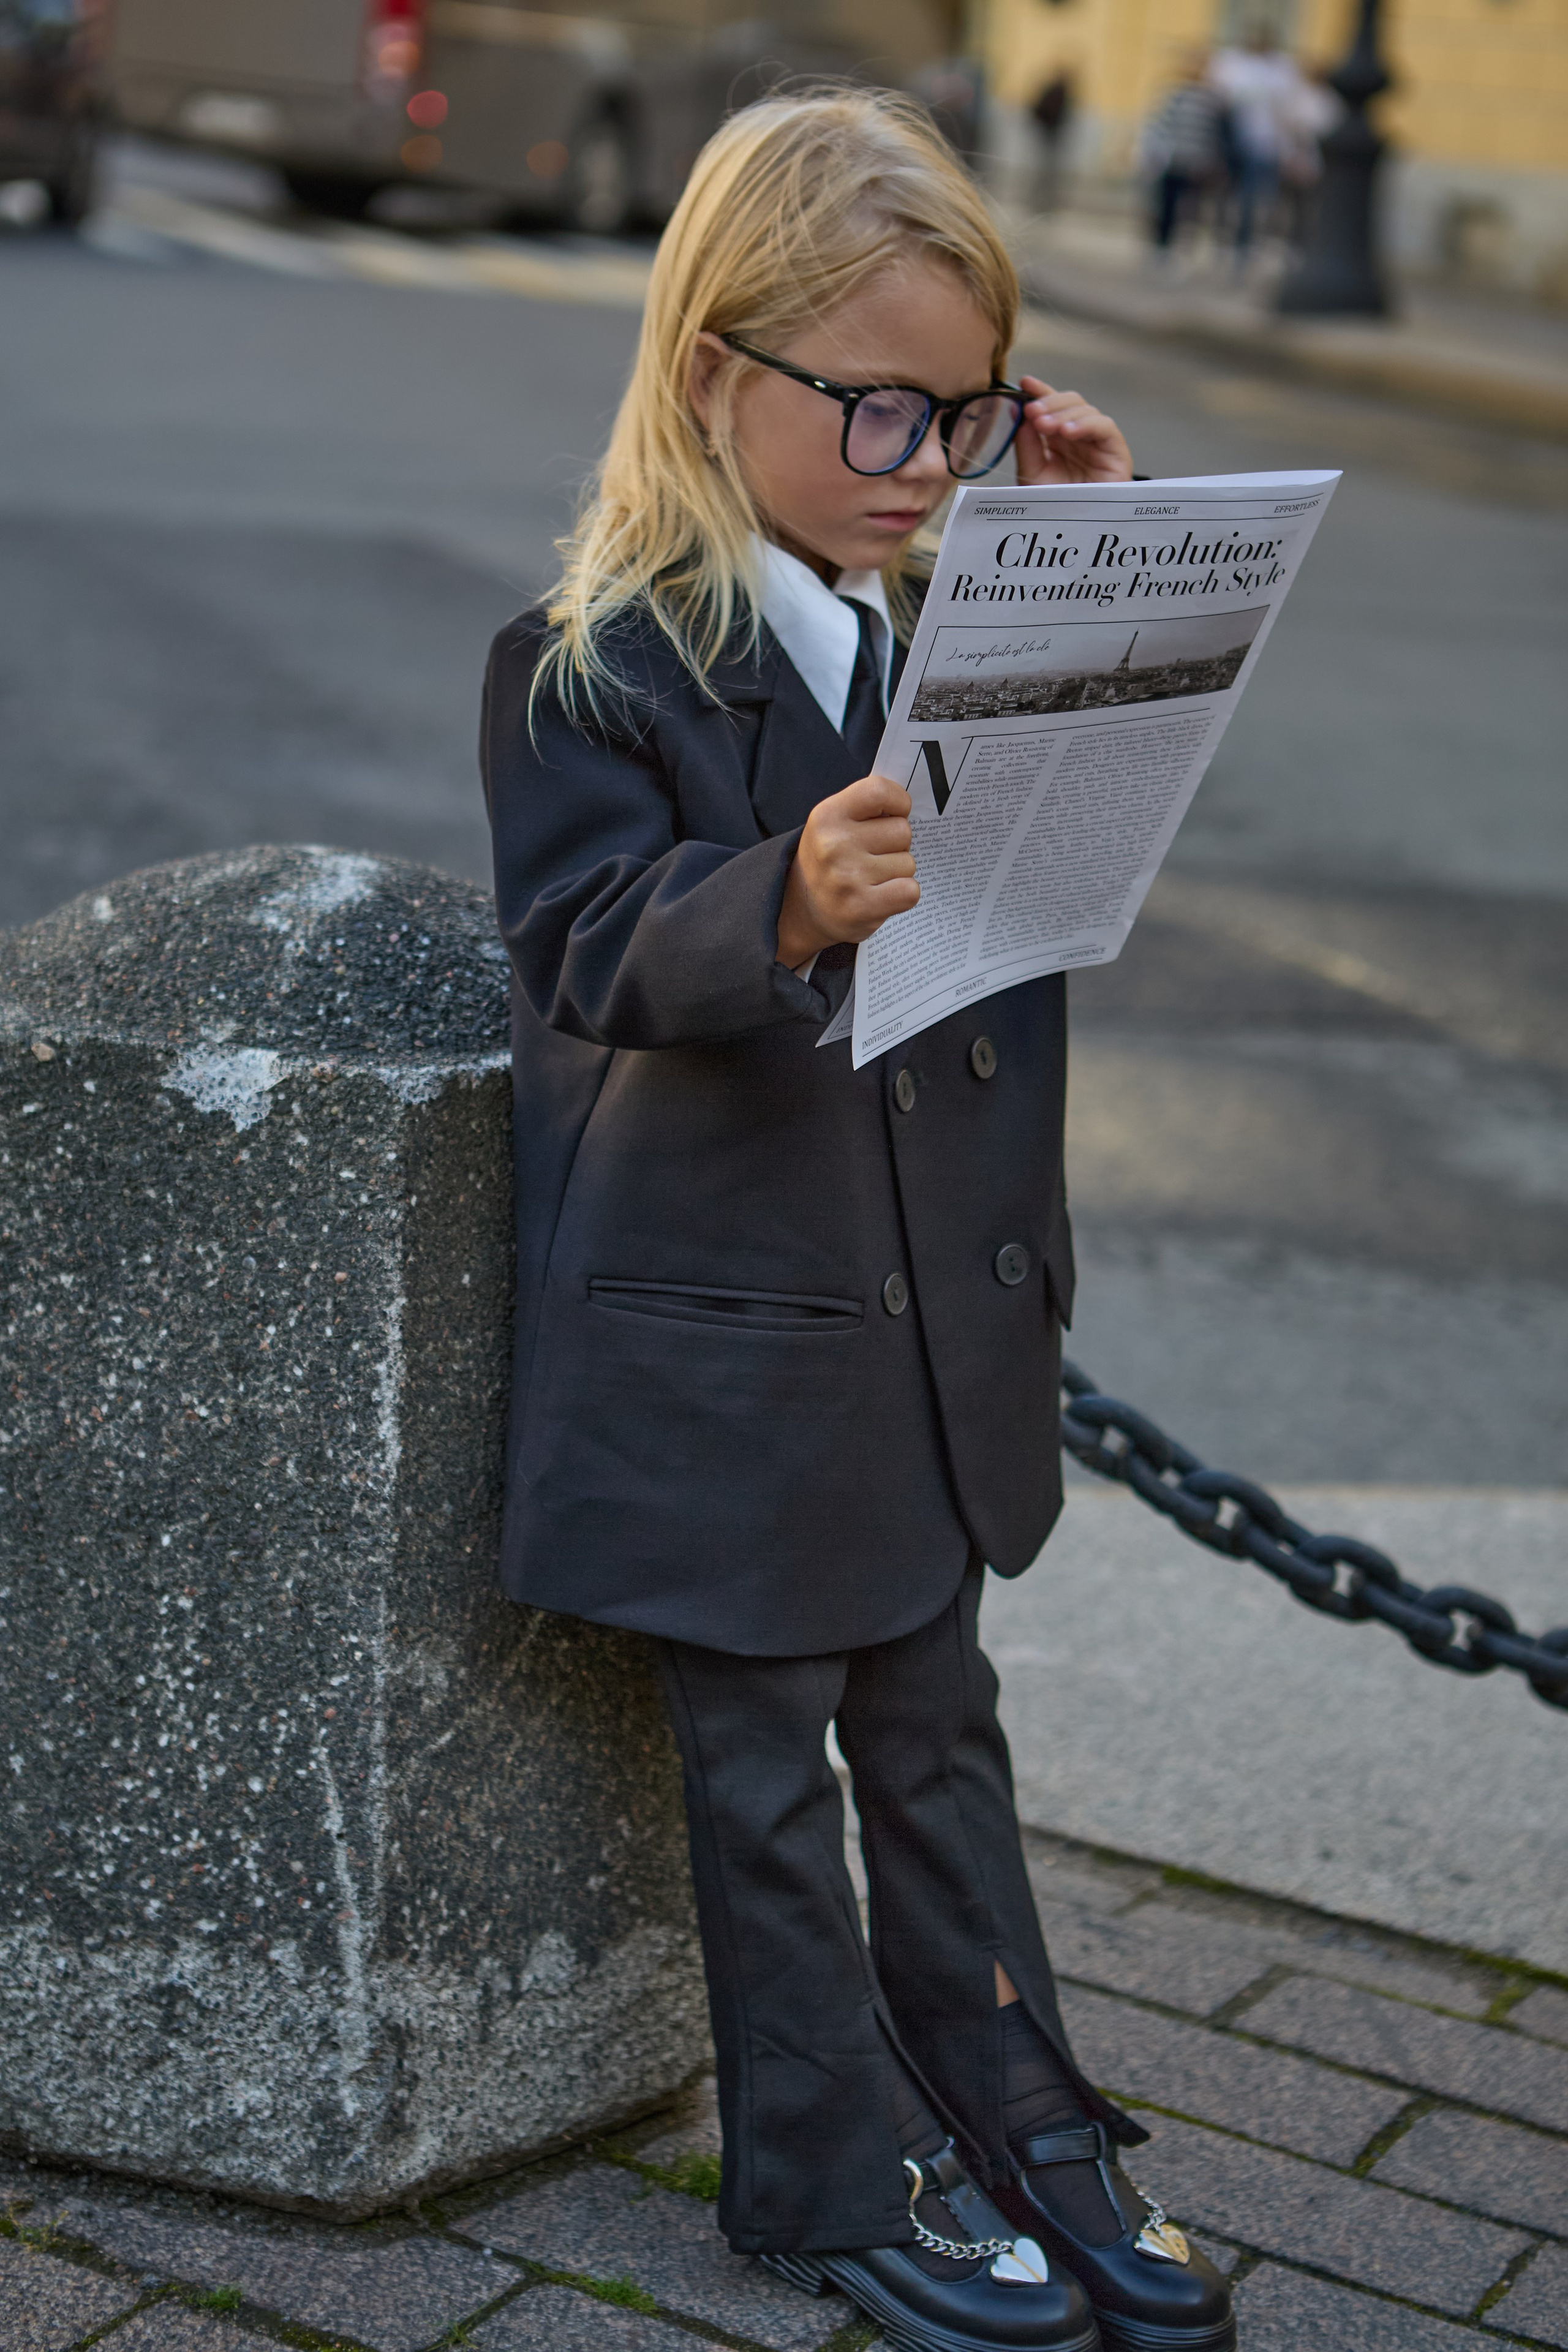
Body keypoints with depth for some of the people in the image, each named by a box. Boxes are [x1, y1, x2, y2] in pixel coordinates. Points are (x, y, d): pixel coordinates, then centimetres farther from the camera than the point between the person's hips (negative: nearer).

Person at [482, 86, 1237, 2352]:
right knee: (766, 1767, 11)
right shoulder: (592, 662, -15)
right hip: (721, 1331, -6)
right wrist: (787, 905, -42)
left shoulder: (955, 621, 3)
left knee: (939, 1734, 20)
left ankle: (1017, 2120, 36)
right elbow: (595, 955, -22)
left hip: (941, 1299, 6)